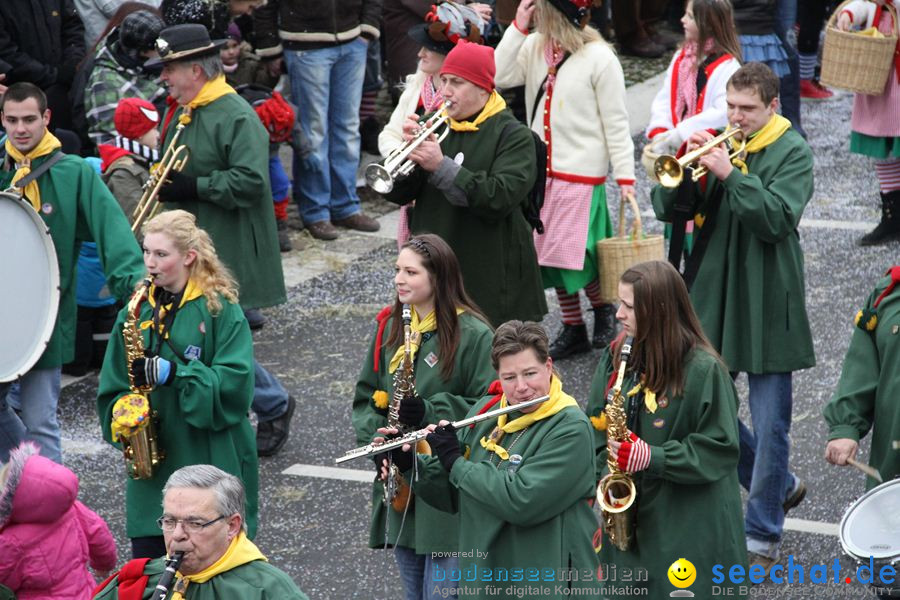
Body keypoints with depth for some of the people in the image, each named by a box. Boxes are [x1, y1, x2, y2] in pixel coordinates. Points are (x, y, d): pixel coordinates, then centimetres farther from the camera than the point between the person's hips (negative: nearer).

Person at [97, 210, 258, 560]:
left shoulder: (220, 308, -5)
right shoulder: (138, 310, 9)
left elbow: (236, 381, -13)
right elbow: (113, 383, 15)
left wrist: (173, 373, -21)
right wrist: (121, 413, -5)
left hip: (212, 458, -4)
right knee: (146, 558, 2)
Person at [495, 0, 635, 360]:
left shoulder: (598, 57, -12)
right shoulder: (534, 47, 3)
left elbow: (615, 121, -9)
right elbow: (499, 76, -10)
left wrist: (625, 175, -11)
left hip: (582, 173, -6)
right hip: (541, 169, 6)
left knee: (571, 254, -6)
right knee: (550, 253, 10)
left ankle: (604, 308, 22)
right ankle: (573, 330, 23)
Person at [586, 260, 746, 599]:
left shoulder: (703, 370, -16)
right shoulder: (617, 357, 3)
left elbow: (720, 449, -14)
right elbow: (597, 422, 13)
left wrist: (652, 458, -22)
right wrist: (604, 472, -4)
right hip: (628, 518, 6)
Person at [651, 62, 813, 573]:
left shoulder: (792, 152, -5)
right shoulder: (716, 142, 7)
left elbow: (776, 218, -19)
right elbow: (668, 210, 3)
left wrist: (730, 174, -25)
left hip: (767, 304, -5)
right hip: (712, 298, 5)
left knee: (770, 425, 0)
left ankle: (763, 536, 11)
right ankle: (781, 486, 32)